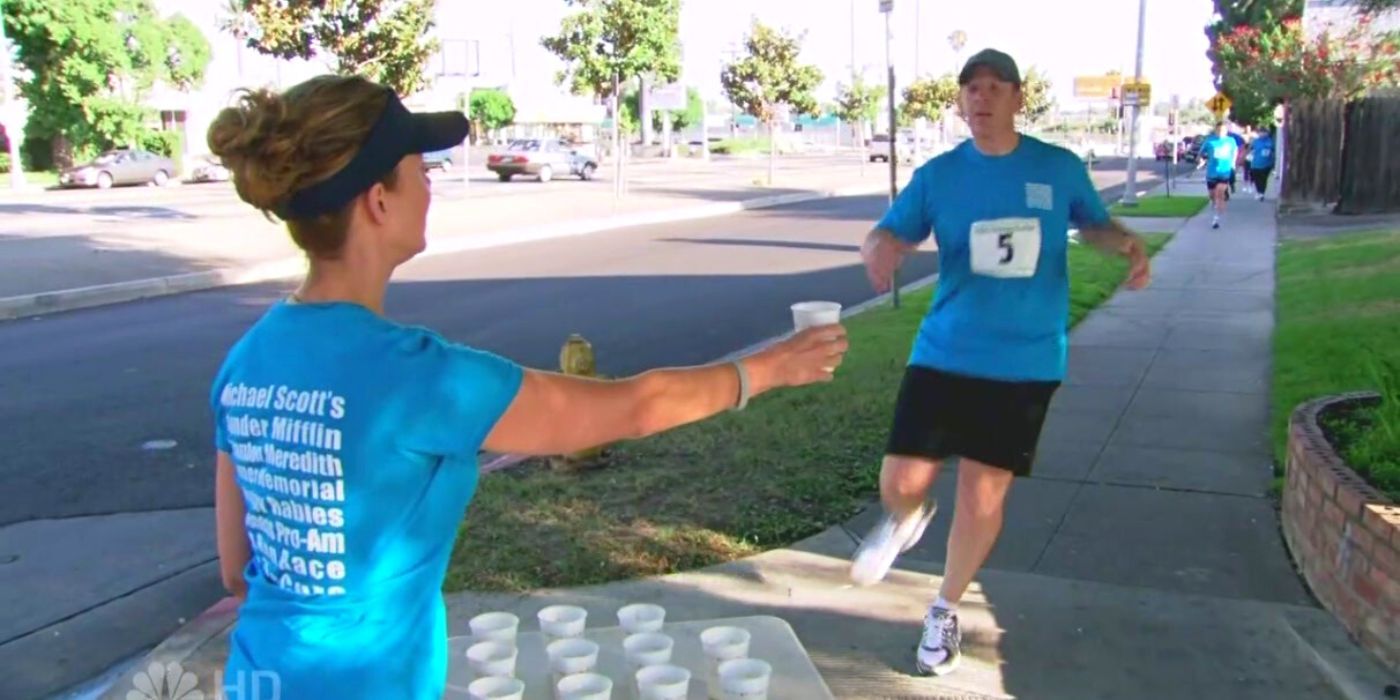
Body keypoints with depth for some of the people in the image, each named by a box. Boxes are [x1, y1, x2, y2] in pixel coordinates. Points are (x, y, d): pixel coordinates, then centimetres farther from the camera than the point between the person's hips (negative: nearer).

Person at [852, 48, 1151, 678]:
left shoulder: (1061, 168, 1)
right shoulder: (937, 176, 1)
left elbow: (1094, 224, 17)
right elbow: (886, 235, 0)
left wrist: (1127, 244, -6)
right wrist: (879, 248, -25)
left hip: (1026, 363, 0)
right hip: (944, 355, 0)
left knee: (982, 498, 3)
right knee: (900, 482, -4)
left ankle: (945, 611, 29)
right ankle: (906, 519, 38)